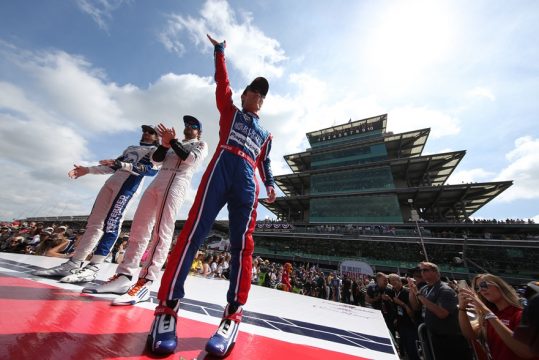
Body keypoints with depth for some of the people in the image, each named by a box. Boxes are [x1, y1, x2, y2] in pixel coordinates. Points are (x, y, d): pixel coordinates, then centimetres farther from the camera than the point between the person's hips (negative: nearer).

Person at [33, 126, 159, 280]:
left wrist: (122, 165, -21)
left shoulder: (155, 150, 7)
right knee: (94, 222, 3)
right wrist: (87, 169, 17)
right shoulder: (130, 148, 31)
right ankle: (73, 264, 7)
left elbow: (152, 169, -13)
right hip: (111, 182, 8)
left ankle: (92, 268, -13)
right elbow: (112, 166, 29)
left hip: (128, 184, -8)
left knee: (111, 223, -16)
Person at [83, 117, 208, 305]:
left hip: (177, 181, -6)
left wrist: (172, 141, 3)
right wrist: (165, 144, 3)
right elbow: (156, 160, 19)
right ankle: (123, 277, 8)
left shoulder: (201, 145, 15)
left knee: (161, 231, -16)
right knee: (139, 227, 1)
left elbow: (191, 159, -5)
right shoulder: (173, 144, 31)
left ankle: (144, 284, -16)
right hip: (158, 180, 7)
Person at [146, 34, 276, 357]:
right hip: (222, 167, -1)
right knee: (195, 231, -12)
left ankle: (233, 315, 0)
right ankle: (168, 307, -2)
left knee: (242, 244, -7)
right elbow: (222, 82, 22)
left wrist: (270, 185, 13)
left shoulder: (266, 134, 32)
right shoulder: (230, 111, 29)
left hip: (248, 181, 2)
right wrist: (220, 52, 24)